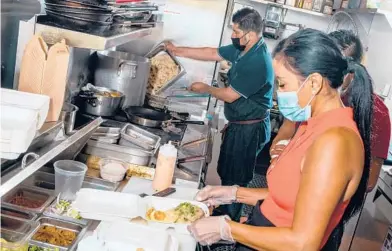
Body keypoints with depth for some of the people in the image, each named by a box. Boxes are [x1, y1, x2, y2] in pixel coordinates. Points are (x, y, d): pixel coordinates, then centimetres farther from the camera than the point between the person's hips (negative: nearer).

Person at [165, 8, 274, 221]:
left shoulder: (257, 62, -28)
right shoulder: (242, 49, -1)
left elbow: (230, 95, -21)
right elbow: (212, 53, 11)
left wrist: (205, 88, -4)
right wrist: (179, 51, 10)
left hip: (248, 130, -9)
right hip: (238, 124, 10)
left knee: (235, 179, 5)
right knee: (226, 172, 22)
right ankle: (224, 212, 40)